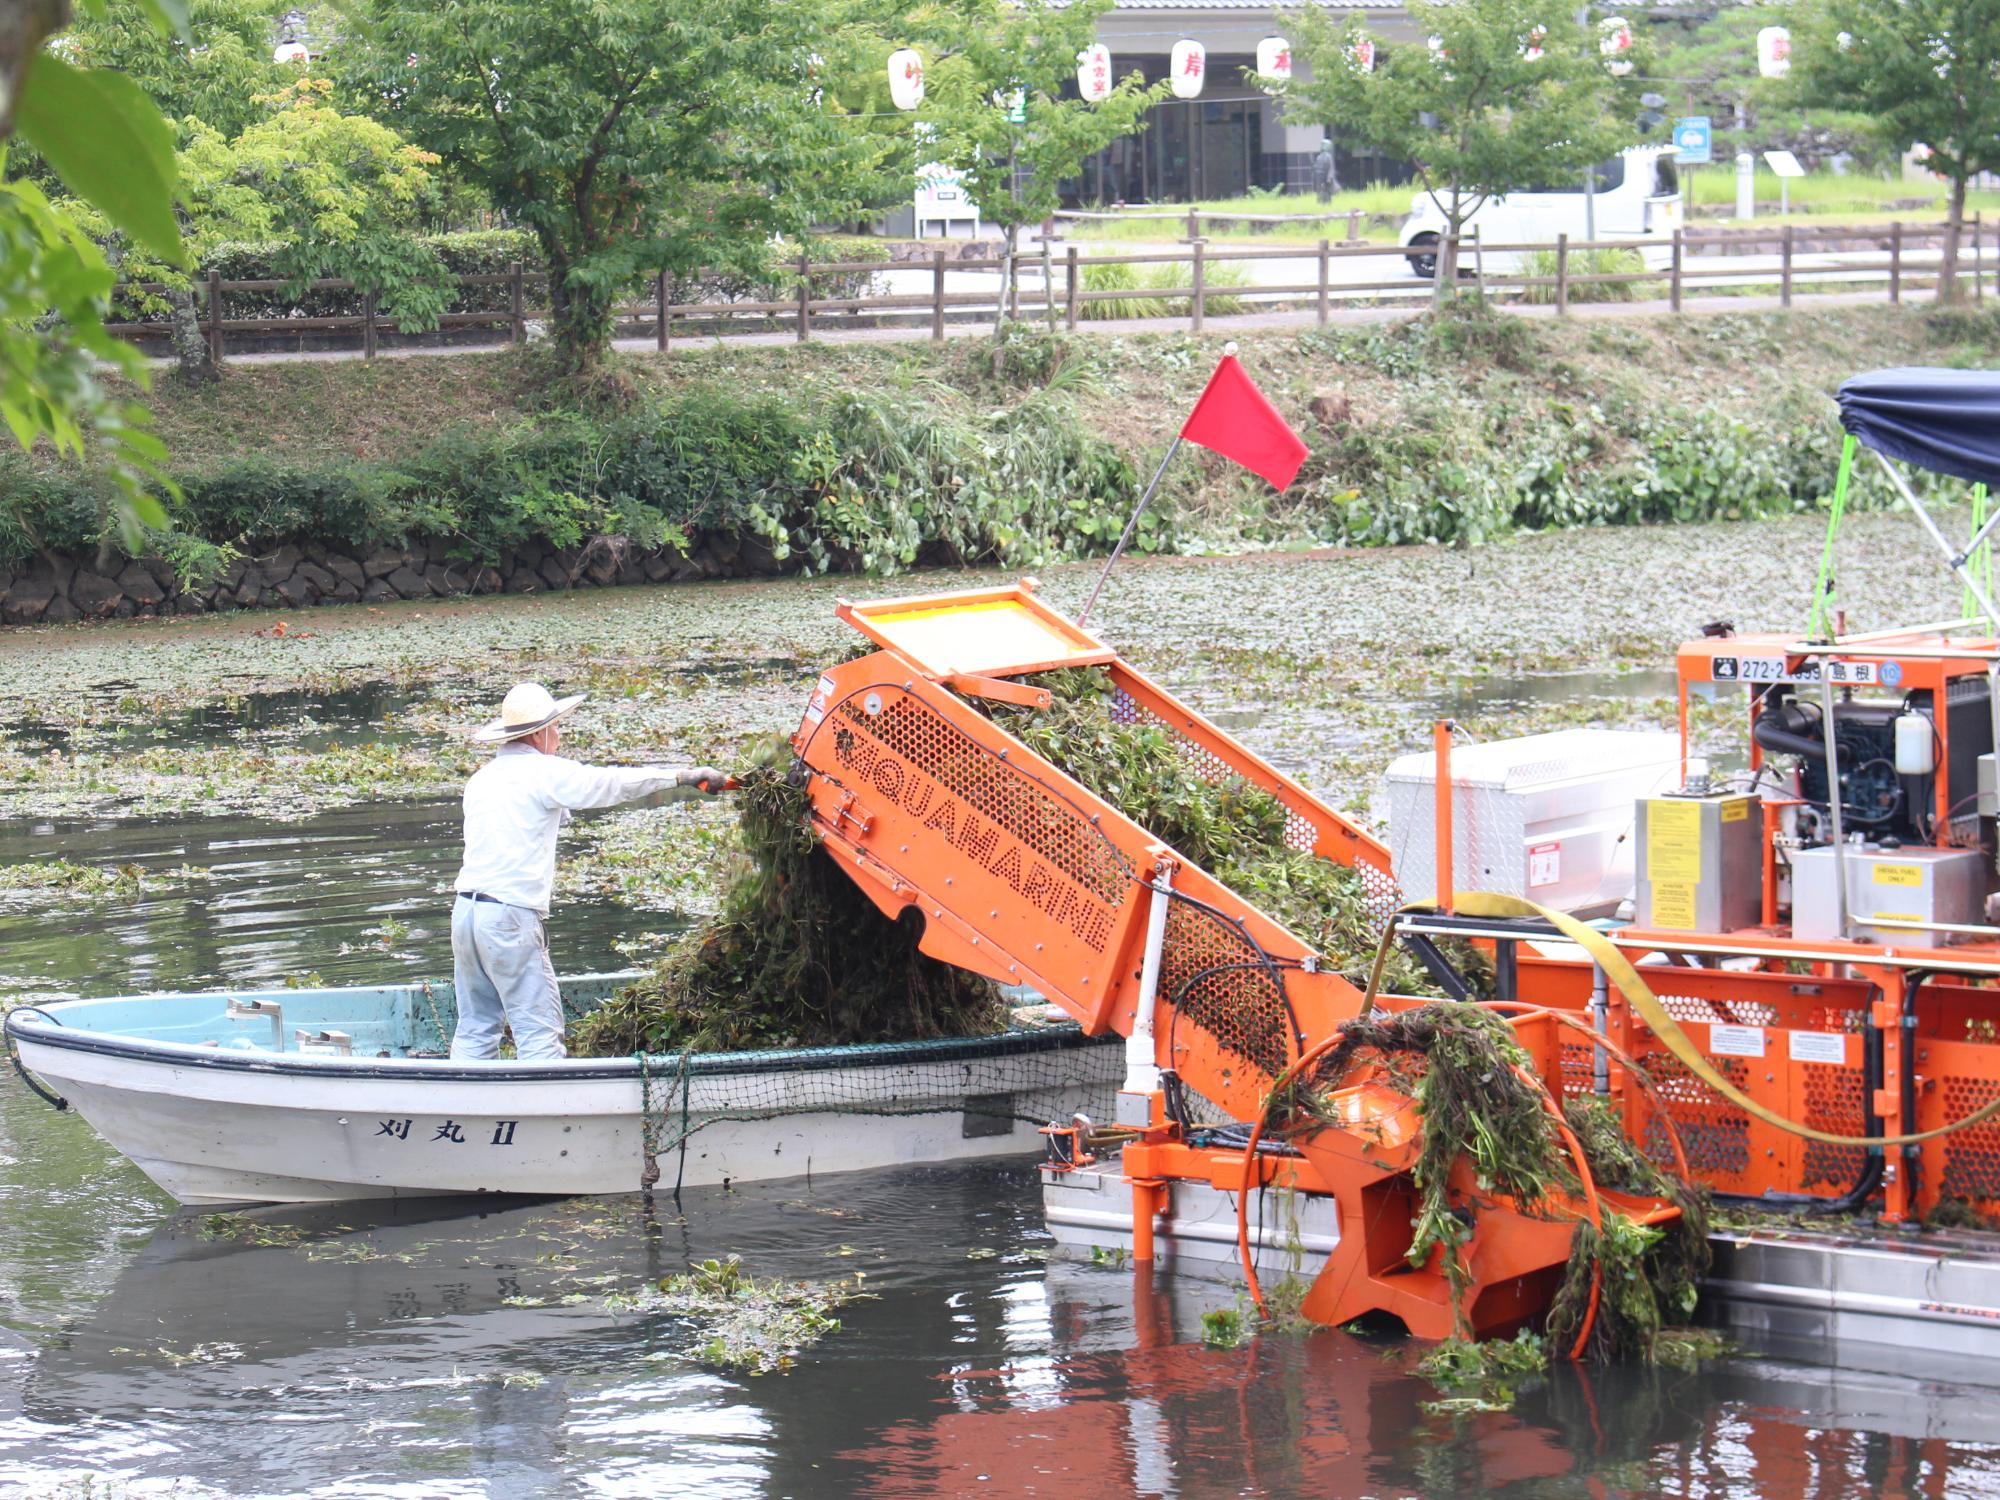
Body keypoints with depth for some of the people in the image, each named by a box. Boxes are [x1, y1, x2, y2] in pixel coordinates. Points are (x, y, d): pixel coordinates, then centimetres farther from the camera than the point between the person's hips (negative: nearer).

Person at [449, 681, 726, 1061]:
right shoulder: (543, 772, -6)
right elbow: (612, 784, -7)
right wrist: (688, 775, -2)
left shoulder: (482, 778, 16)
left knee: (475, 1029, 12)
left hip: (466, 911, 7)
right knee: (539, 1032, -5)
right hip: (511, 916, -7)